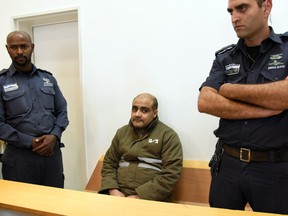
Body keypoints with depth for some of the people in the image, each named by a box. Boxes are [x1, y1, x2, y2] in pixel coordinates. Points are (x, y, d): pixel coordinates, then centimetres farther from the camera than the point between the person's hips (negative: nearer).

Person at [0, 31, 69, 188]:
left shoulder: (48, 78, 11)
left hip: (52, 152, 3)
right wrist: (30, 142, -14)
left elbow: (62, 111, 10)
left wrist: (54, 136, -8)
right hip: (19, 156, -3)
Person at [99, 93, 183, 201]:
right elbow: (109, 164, 16)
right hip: (119, 195, 4)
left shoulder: (168, 135, -1)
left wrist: (139, 197, -14)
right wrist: (113, 191, -2)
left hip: (151, 199, -4)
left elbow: (170, 175, -9)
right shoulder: (122, 132, 15)